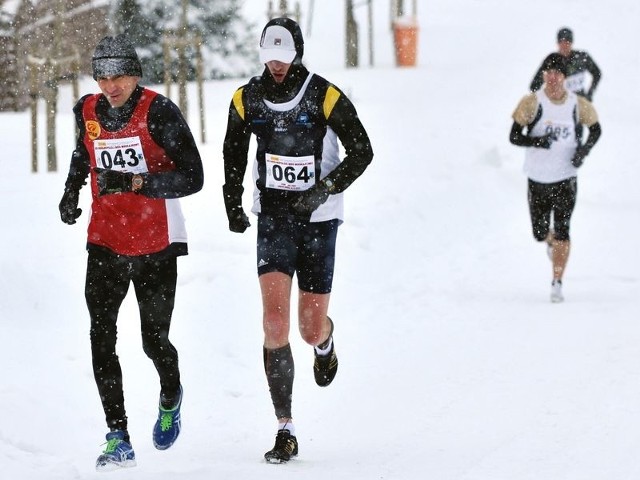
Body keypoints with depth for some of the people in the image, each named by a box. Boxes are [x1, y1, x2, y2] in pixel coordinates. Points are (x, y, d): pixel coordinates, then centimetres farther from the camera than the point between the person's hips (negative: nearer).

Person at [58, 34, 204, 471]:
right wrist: (71, 191, 10)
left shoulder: (158, 111, -14)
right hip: (105, 242, 3)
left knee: (154, 340, 5)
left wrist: (134, 182, -28)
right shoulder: (88, 112, 2)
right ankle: (118, 438, -9)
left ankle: (171, 397, 39)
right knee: (101, 339, -11)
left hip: (156, 244, -3)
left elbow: (192, 177, -18)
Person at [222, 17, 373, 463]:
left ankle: (325, 339, 47)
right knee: (275, 319, -14)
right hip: (273, 219, 2)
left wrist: (325, 189, -18)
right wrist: (233, 204, 12)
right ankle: (286, 431, -12)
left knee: (310, 328, 3)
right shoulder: (247, 100, -1)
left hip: (317, 218, -2)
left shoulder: (326, 97, -12)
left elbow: (362, 151, -6)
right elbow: (234, 152, 17)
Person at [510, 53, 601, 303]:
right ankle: (552, 241, 47)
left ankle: (557, 283, -3)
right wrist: (536, 141, -28)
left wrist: (584, 150, -6)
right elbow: (514, 136, -9)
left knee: (562, 232, -10)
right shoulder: (532, 102, -9)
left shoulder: (578, 104, -4)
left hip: (566, 178, 0)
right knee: (540, 233, 9)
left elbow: (596, 129, 13)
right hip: (537, 179, 1)